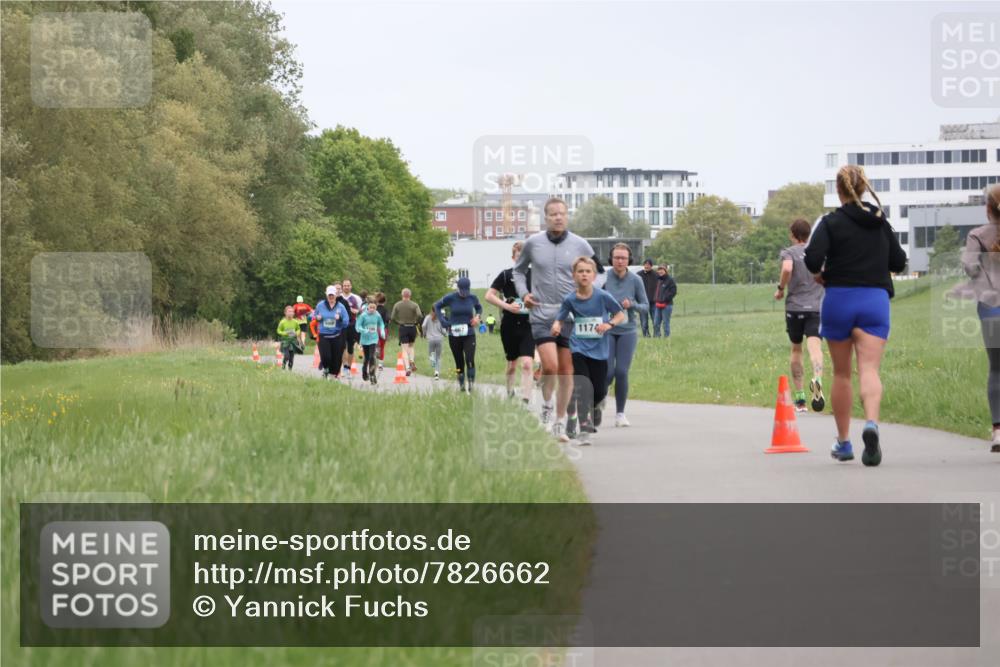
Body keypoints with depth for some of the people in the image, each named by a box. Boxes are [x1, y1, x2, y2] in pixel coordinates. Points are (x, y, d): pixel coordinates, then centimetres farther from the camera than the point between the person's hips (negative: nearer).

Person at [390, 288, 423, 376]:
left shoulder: (397, 305, 1)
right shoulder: (414, 305, -3)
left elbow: (392, 318, -2)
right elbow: (420, 316, -16)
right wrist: (416, 322, 2)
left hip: (402, 328, -1)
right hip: (412, 328, 1)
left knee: (405, 350, -2)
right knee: (410, 346, 23)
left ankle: (407, 367, -17)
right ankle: (412, 360, -2)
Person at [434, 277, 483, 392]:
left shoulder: (473, 298, -2)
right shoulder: (450, 298, -7)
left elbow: (479, 307, 19)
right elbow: (437, 306, 8)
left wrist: (477, 316, -2)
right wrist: (443, 321, -4)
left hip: (469, 335, 0)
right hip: (454, 335, 0)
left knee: (470, 360, -16)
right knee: (459, 362, 7)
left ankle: (471, 384, -10)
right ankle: (461, 385, 22)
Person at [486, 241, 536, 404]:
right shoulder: (506, 275, 0)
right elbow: (489, 296, -2)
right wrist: (507, 306, -13)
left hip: (529, 325, 0)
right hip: (510, 325, 0)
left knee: (527, 363, -15)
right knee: (512, 364, 14)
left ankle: (526, 400, -18)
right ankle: (509, 393, 37)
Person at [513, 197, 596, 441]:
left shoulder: (580, 245, 1)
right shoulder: (533, 243, 2)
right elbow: (519, 269, 18)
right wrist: (523, 292, 3)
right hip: (542, 315, -1)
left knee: (567, 372, 4)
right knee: (550, 366, -17)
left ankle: (560, 423, 15)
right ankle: (546, 407, 10)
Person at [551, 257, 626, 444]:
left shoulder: (603, 297, -9)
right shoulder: (570, 299, -4)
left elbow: (620, 315, 2)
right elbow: (560, 319, 7)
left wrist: (609, 324, -17)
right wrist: (556, 326, -16)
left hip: (598, 351, 1)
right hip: (577, 349, -1)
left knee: (599, 392, 5)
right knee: (583, 387, -17)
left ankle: (590, 412, 37)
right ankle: (585, 429, -16)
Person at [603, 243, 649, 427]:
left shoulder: (635, 280, -3)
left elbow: (646, 307, 4)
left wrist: (632, 304, -16)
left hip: (627, 331, 1)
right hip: (607, 331, -1)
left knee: (622, 372, -7)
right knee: (608, 373, -8)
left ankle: (620, 413, 7)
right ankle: (596, 403, 20)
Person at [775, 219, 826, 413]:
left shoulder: (789, 252, 2)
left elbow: (787, 268, -19)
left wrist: (780, 288, -5)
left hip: (794, 307, -1)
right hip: (816, 307, 1)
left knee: (796, 350, 13)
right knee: (814, 347, -14)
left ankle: (800, 399, 15)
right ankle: (817, 378, -46)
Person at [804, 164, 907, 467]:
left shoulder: (830, 222, -3)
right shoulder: (880, 221, 9)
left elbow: (812, 259, -15)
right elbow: (899, 262, 11)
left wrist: (822, 272, 5)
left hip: (839, 299, -1)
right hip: (876, 300, 1)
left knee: (841, 373, 12)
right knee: (869, 369, -9)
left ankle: (843, 442, 20)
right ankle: (871, 423, -37)